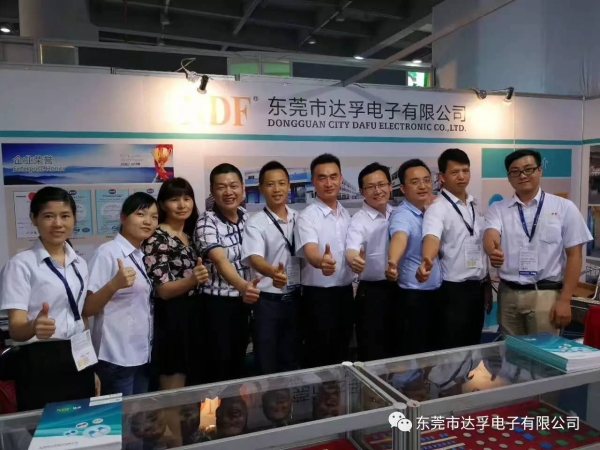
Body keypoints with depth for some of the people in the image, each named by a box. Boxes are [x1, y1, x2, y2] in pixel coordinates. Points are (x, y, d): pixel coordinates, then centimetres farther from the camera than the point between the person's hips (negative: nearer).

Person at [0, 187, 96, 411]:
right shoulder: (21, 264, -10)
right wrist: (34, 327, -37)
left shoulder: (80, 264, 7)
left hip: (79, 361, 5)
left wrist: (93, 367, 14)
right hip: (39, 363, -5)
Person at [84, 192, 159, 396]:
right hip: (117, 357, -7)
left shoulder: (141, 256, 8)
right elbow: (87, 309, -16)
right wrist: (114, 285, -33)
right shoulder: (107, 252, -14)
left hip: (142, 353, 7)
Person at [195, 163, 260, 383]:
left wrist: (248, 289, 5)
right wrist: (243, 285, -50)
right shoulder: (207, 222, -18)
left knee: (239, 363, 18)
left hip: (243, 301, 6)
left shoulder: (246, 217, 2)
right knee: (219, 366, 4)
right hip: (217, 303, -6)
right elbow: (220, 261, -33)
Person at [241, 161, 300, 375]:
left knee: (291, 359, 18)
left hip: (294, 297, 4)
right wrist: (273, 273, -46)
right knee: (266, 363, 8)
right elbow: (254, 258, -27)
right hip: (267, 300, -4)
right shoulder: (255, 223, -11)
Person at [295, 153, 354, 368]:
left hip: (345, 292, 6)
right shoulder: (307, 216, -15)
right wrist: (321, 261, -53)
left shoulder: (346, 214, 6)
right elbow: (310, 251, -32)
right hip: (318, 295, -6)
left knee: (342, 352, 18)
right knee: (318, 356, 5)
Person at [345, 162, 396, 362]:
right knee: (373, 356, 3)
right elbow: (352, 248, -32)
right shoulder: (359, 221, -14)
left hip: (399, 289, 6)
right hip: (372, 293, -5)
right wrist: (353, 258, -55)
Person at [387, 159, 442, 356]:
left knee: (435, 350, 19)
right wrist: (393, 263, -58)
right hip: (414, 296, -7)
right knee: (413, 355, 4)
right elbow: (399, 238, -39)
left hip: (436, 292, 7)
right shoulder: (402, 216, -18)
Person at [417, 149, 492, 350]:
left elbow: (480, 247, 15)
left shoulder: (474, 205, 9)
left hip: (477, 287, 7)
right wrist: (427, 261, -56)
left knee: (474, 346, 17)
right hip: (454, 289, -7)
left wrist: (487, 283, 15)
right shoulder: (438, 208, -15)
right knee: (453, 349, 1)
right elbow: (432, 237, -35)